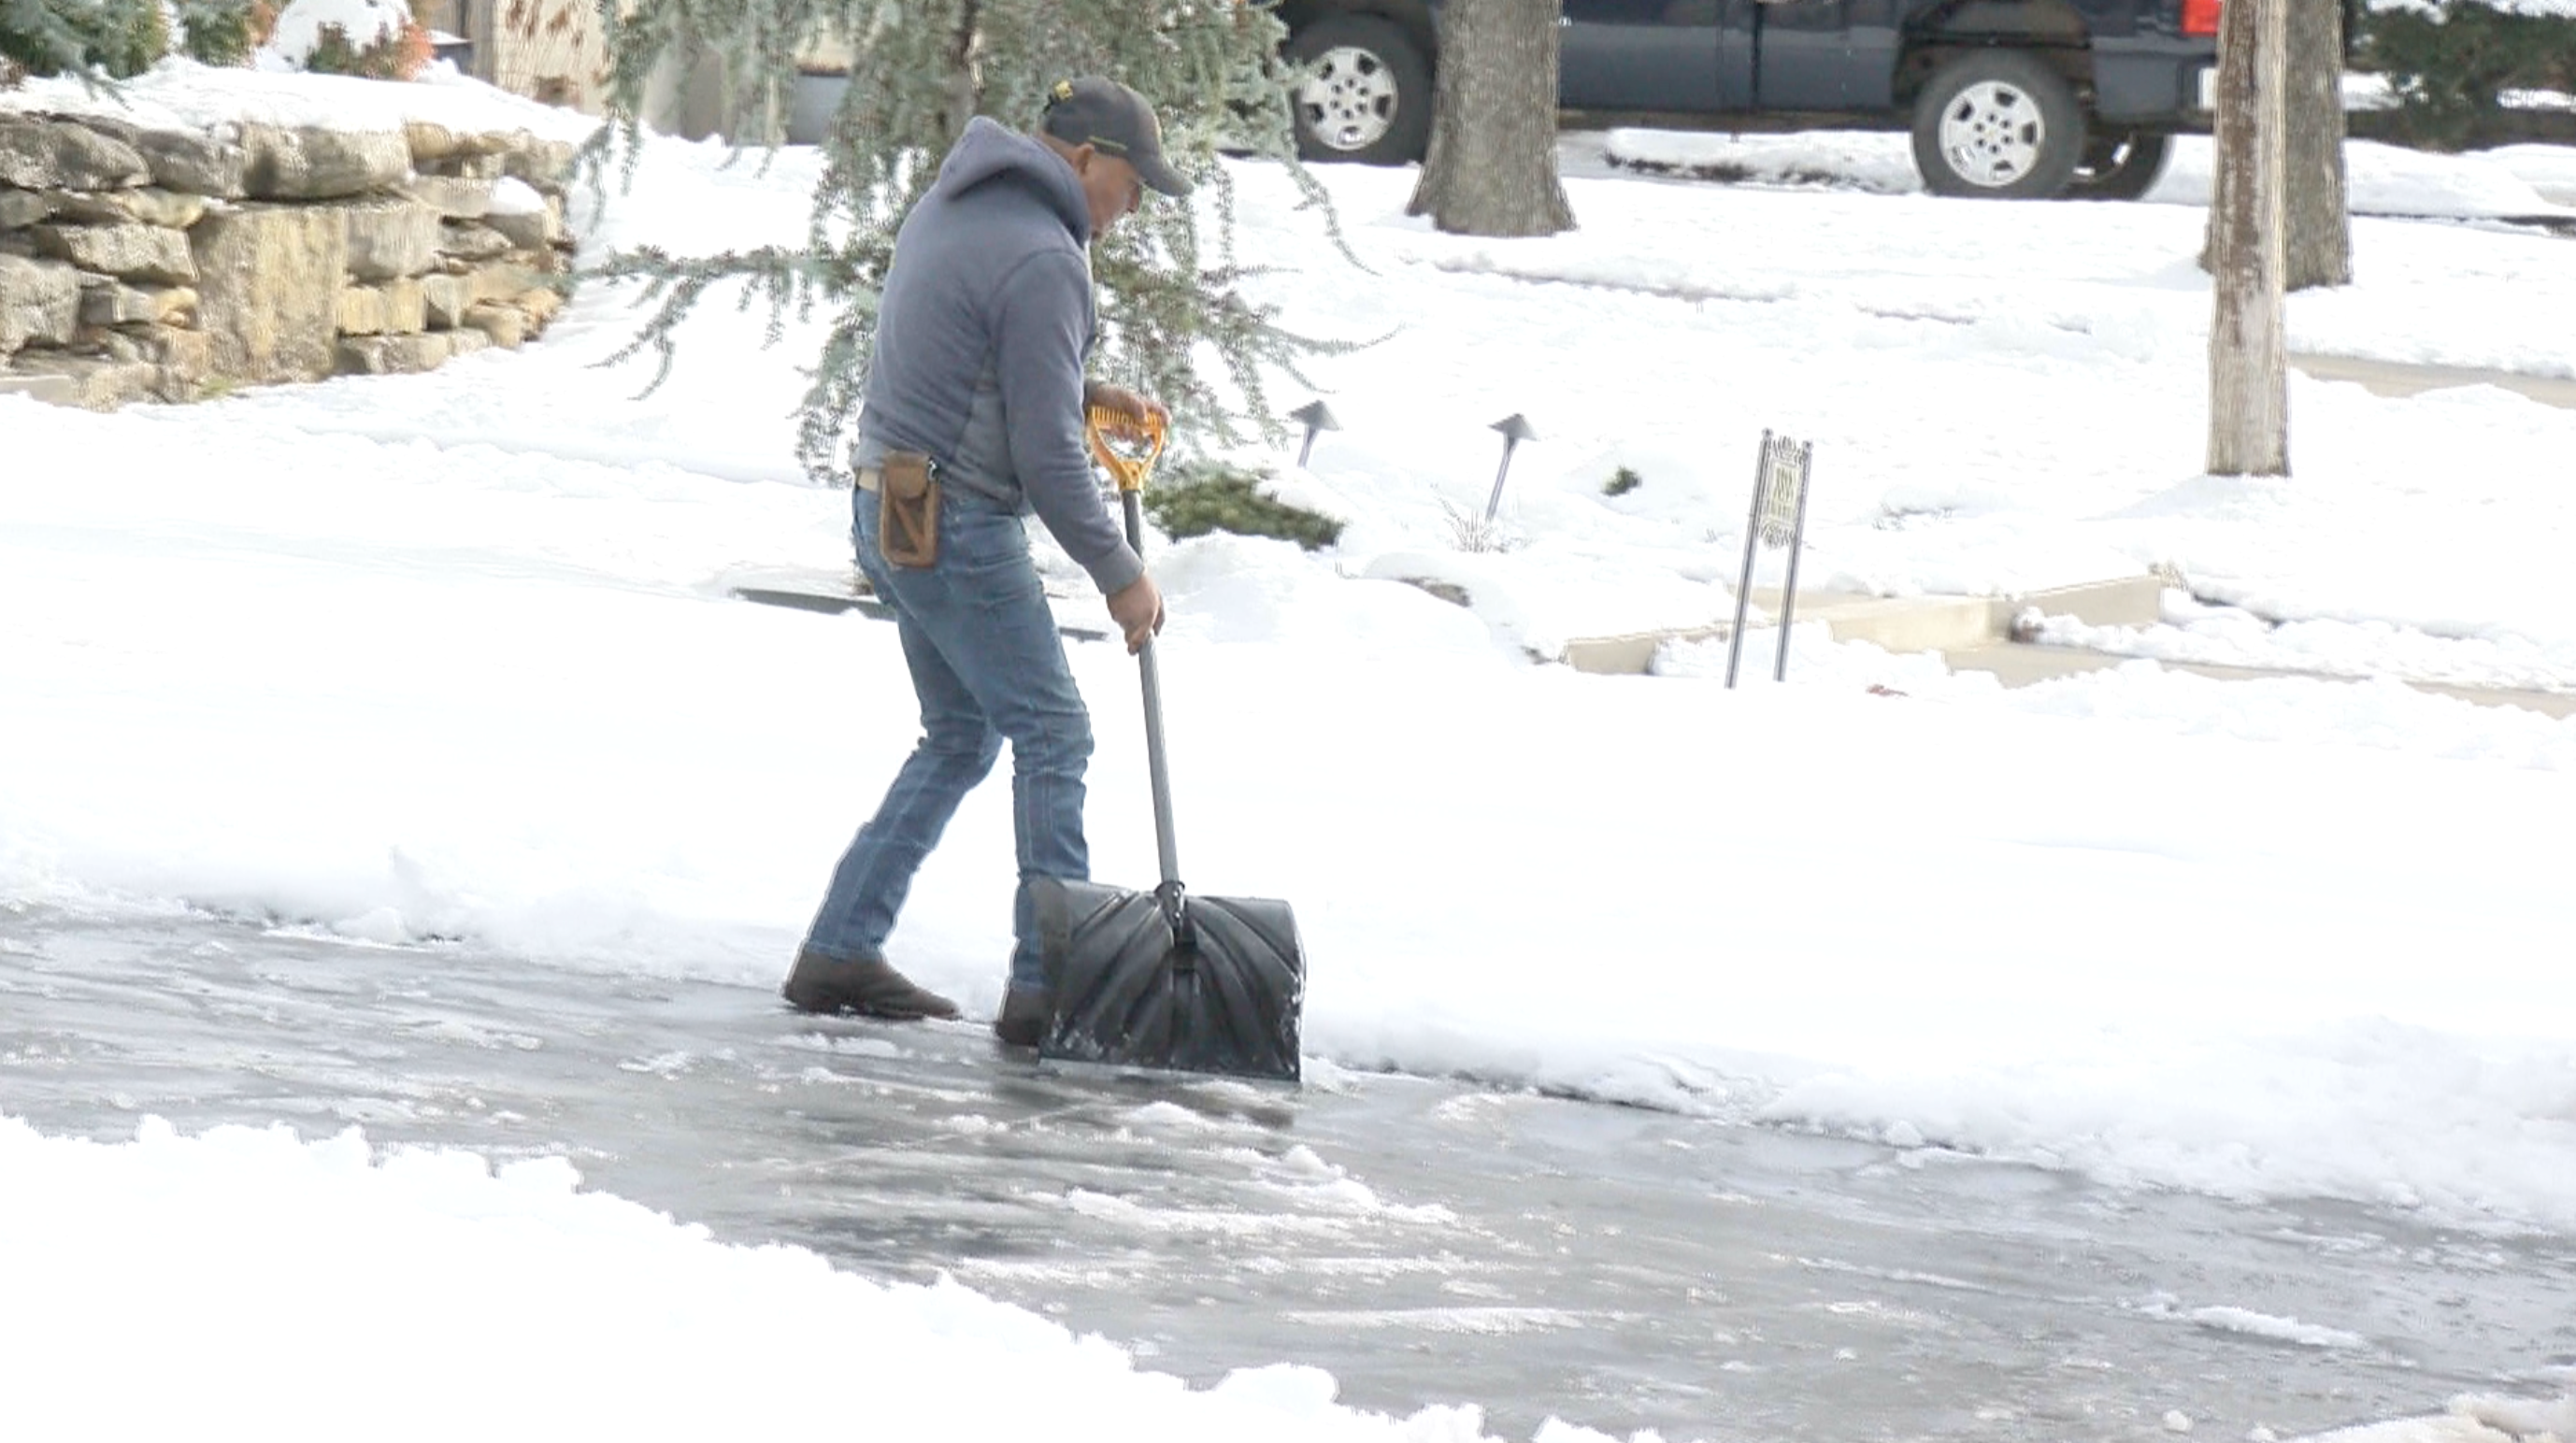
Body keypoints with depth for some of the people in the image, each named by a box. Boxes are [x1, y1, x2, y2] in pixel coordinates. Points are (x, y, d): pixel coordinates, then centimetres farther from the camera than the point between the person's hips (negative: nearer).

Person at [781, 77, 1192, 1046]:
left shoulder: (952, 206, 12)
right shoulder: (1044, 260, -17)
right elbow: (1046, 456, -17)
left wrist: (1085, 394, 15)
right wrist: (1119, 574, -8)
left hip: (890, 507, 10)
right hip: (957, 528, -10)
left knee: (960, 738, 17)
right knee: (1052, 735, -5)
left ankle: (839, 950, 17)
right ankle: (1047, 985, -7)